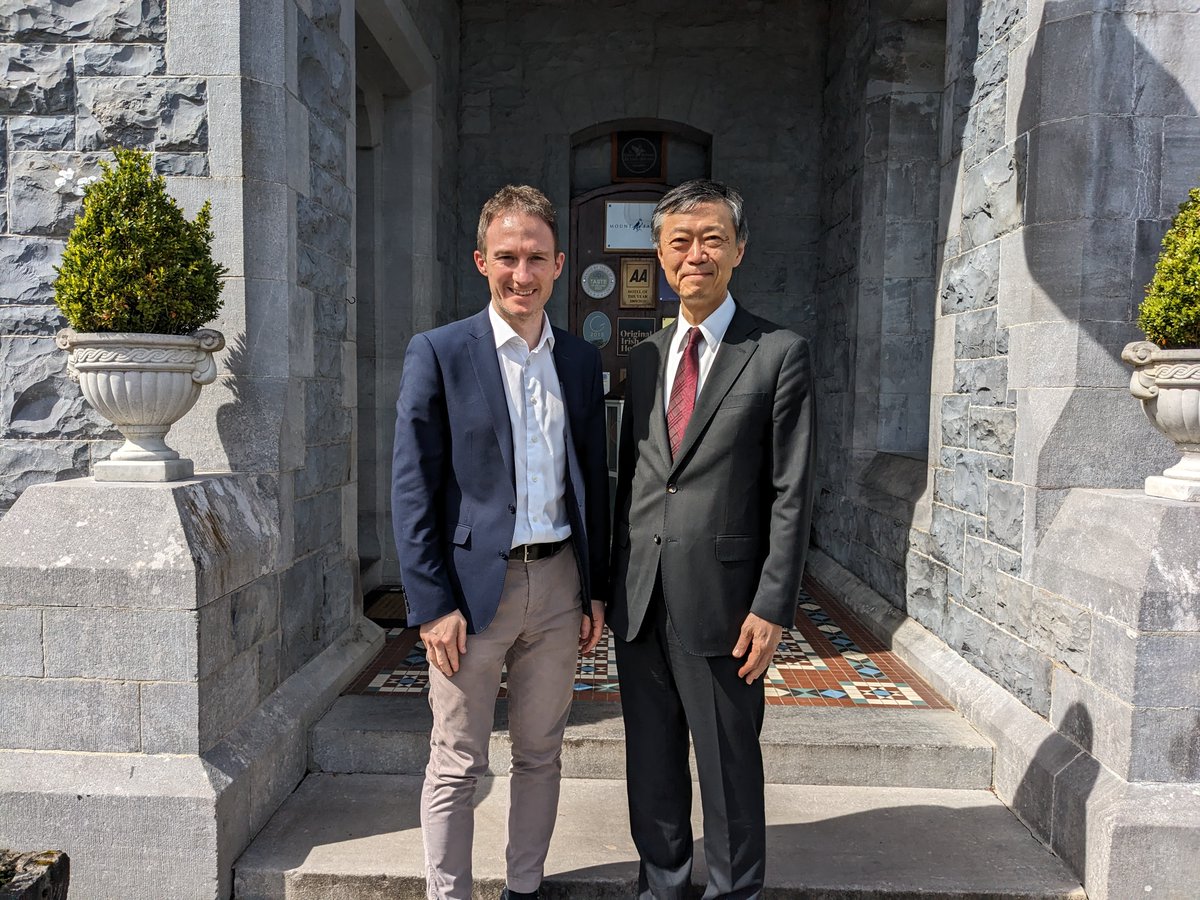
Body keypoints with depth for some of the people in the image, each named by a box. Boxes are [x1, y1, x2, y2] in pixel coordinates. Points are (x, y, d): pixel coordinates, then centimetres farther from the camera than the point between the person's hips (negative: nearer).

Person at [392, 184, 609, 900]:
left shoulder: (582, 360, 8)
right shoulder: (438, 354, -5)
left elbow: (593, 481, 11)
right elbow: (412, 491, -7)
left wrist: (597, 590, 9)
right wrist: (434, 605, -11)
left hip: (559, 584, 4)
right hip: (475, 587, -4)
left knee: (541, 755, 17)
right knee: (457, 767, 8)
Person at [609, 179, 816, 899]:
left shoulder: (780, 353, -5)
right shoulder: (647, 356, 11)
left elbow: (792, 494, -8)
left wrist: (773, 609, -13)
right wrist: (613, 584, 10)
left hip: (721, 602, -5)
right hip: (640, 598, 5)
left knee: (729, 764, 11)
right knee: (651, 760, 18)